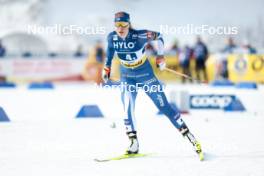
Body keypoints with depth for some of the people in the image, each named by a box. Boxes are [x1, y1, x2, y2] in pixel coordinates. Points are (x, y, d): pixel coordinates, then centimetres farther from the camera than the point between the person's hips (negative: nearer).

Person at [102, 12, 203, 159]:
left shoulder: (140, 36, -23)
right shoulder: (112, 37, -12)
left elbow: (159, 37, -6)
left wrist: (160, 56, -2)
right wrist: (107, 69, 14)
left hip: (146, 76, -3)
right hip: (127, 78, 3)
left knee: (164, 106, -3)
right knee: (128, 108, -17)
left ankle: (188, 134, 6)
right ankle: (134, 144, -10)